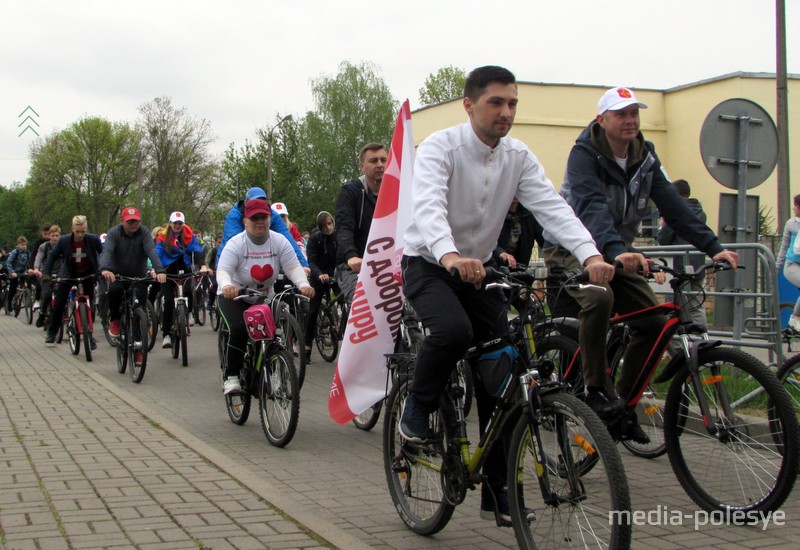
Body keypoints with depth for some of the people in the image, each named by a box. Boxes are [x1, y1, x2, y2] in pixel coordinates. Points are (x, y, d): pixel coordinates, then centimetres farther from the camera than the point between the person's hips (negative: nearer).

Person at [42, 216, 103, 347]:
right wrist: (46, 274, -17)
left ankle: (89, 334, 8)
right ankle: (52, 333, 11)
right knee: (59, 302, -2)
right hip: (69, 274, 1)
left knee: (89, 303, -3)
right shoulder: (64, 240, -19)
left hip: (88, 273, 0)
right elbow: (52, 256, -9)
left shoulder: (93, 239, -21)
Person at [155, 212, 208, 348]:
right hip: (168, 270, -1)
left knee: (188, 291, -26)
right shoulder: (163, 236, -8)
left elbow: (197, 250, -16)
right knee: (169, 301, -8)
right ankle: (166, 335, -2)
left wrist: (202, 265, -35)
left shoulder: (189, 235, -5)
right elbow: (157, 253, -19)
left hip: (184, 267, 1)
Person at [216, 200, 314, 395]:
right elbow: (223, 270, -28)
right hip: (233, 297, -3)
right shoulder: (236, 243, -17)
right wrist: (226, 285, -52)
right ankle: (231, 377, -14)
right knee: (239, 329, -27)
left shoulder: (279, 241, -8)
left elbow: (293, 266, -18)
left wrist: (303, 284, -39)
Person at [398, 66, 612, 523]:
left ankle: (498, 490, 10)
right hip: (429, 264, -5)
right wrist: (451, 256, -57)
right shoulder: (440, 148, -18)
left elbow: (553, 207, -17)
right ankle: (417, 409, -5)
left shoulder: (519, 157, -4)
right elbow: (428, 207, -36)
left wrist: (591, 255, -35)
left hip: (479, 269, 5)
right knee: (453, 330, -36)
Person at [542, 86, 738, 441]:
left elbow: (673, 206, -6)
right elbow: (592, 208, -35)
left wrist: (713, 247, -18)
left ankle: (623, 404, 7)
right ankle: (595, 389, -20)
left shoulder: (645, 158, 2)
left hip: (617, 253, 7)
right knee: (599, 297, -36)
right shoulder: (585, 154, -18)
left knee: (655, 321, -6)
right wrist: (616, 251, -52)